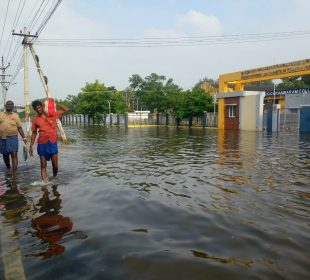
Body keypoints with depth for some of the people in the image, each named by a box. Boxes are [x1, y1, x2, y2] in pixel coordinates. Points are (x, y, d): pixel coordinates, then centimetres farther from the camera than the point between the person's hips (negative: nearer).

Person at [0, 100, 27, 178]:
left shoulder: (16, 115, 6)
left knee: (14, 155, -8)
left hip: (13, 137, -2)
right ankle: (8, 168, 39)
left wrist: (24, 137, 1)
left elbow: (19, 128, 7)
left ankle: (14, 174, -8)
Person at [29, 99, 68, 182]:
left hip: (53, 143, 0)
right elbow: (34, 133, 9)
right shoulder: (35, 119, 3)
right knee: (43, 166, 3)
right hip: (42, 144, 0)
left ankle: (54, 179, 30)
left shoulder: (53, 114, 2)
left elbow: (66, 110, 9)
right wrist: (31, 146, 6)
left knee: (55, 165, 6)